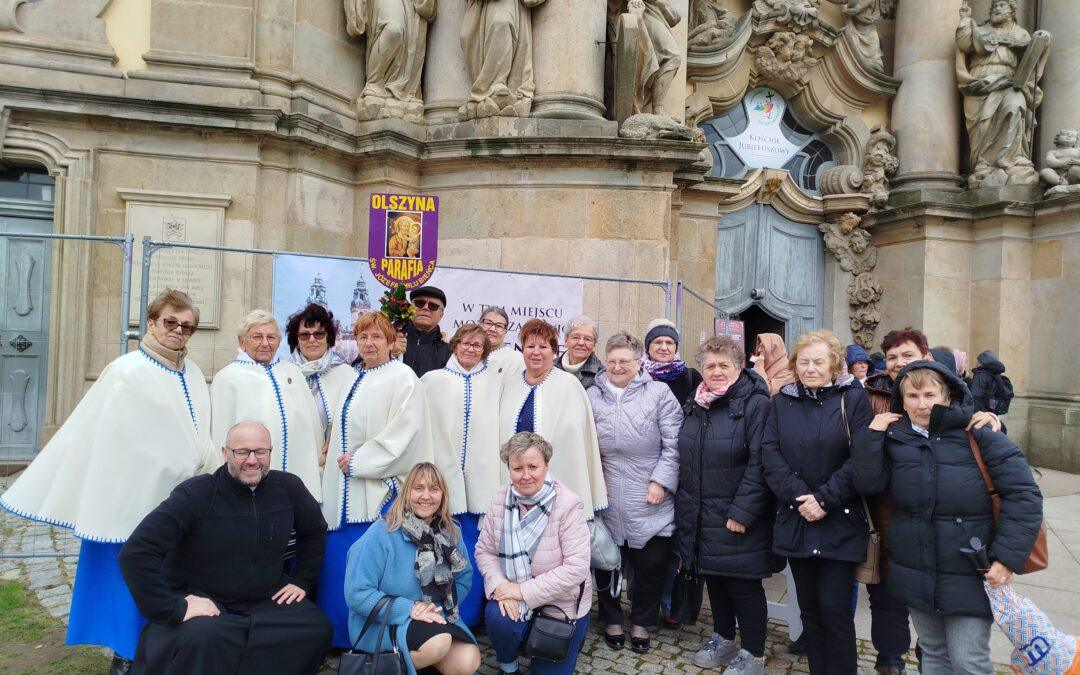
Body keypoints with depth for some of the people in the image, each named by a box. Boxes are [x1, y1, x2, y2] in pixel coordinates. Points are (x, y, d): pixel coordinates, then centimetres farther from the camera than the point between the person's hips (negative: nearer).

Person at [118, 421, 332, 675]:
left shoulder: (289, 488, -4)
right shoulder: (195, 495, -19)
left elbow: (315, 532, 16)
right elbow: (137, 552, -24)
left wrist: (301, 581, 10)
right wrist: (174, 609, -25)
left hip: (267, 600, 5)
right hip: (202, 601, -4)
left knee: (317, 629, -18)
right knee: (202, 636, -37)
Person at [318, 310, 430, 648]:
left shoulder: (402, 378, -9)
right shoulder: (354, 379, 15)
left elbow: (402, 432, -18)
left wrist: (359, 460, -15)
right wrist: (340, 458, 12)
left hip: (380, 487, -8)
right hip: (346, 487, 8)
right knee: (339, 561, 11)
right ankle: (341, 635, 25)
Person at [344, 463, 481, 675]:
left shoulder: (450, 534, 1)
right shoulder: (381, 533, -16)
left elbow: (464, 579, 9)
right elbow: (357, 594, -18)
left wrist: (436, 608, -9)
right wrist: (409, 608, -23)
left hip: (434, 620, 4)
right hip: (383, 625, -4)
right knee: (438, 641, -31)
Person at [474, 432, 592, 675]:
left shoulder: (568, 505, -23)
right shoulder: (501, 499, -8)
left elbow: (576, 568, -25)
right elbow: (485, 550, -2)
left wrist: (524, 591, -25)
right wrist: (499, 585, -21)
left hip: (561, 602, -2)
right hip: (514, 596, 3)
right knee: (499, 618, -28)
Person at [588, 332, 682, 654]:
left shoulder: (658, 393, -3)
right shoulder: (592, 396, 6)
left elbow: (673, 444, -4)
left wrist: (660, 482, -10)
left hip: (650, 501, -1)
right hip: (607, 502, 2)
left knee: (652, 564, 7)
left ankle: (642, 622, 30)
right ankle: (612, 619, 33)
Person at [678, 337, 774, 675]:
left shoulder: (755, 404, -13)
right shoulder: (697, 406, 9)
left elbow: (759, 464, -19)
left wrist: (742, 512, -22)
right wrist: (686, 505, 13)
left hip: (737, 520, -6)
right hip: (700, 516, 7)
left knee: (743, 583, 4)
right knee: (714, 577, 18)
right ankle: (723, 639, 36)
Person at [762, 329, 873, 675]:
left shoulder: (854, 398, -1)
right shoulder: (781, 402, 8)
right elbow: (770, 453, -1)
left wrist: (824, 498, -15)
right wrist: (798, 496, -14)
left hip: (841, 522, -3)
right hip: (795, 521, 3)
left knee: (835, 608, -2)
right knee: (809, 607, 11)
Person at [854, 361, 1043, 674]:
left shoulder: (978, 435, -9)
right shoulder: (895, 439, 2)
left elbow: (1024, 495, -12)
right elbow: (868, 484, -7)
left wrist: (1008, 557, -17)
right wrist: (871, 435, -13)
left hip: (969, 576, -3)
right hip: (916, 574, 4)